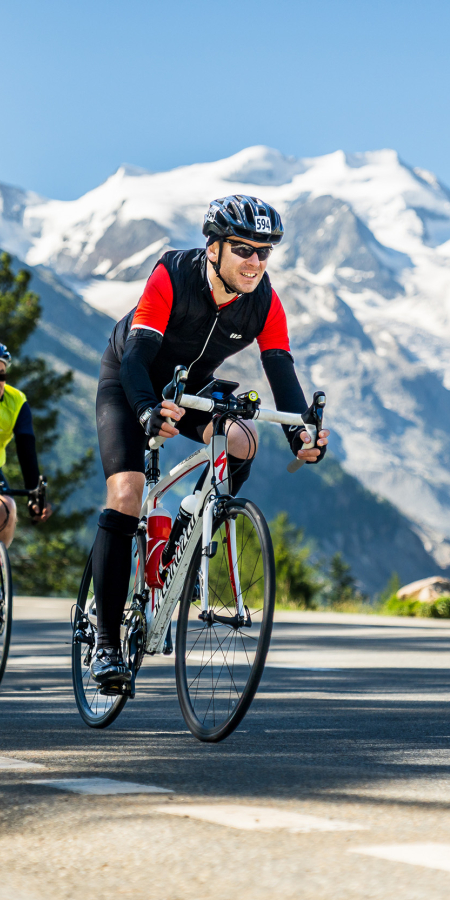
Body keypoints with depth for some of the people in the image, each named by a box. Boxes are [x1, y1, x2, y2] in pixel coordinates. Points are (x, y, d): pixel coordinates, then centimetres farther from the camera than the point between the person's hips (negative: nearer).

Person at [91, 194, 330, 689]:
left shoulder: (265, 302, -20)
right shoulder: (172, 277, -32)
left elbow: (281, 371, -24)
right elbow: (135, 356, -38)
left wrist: (300, 433, -43)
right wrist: (149, 411, -58)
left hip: (192, 386, 4)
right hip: (128, 383, -4)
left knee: (241, 442, -27)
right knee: (125, 496, -20)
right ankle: (106, 643, -14)